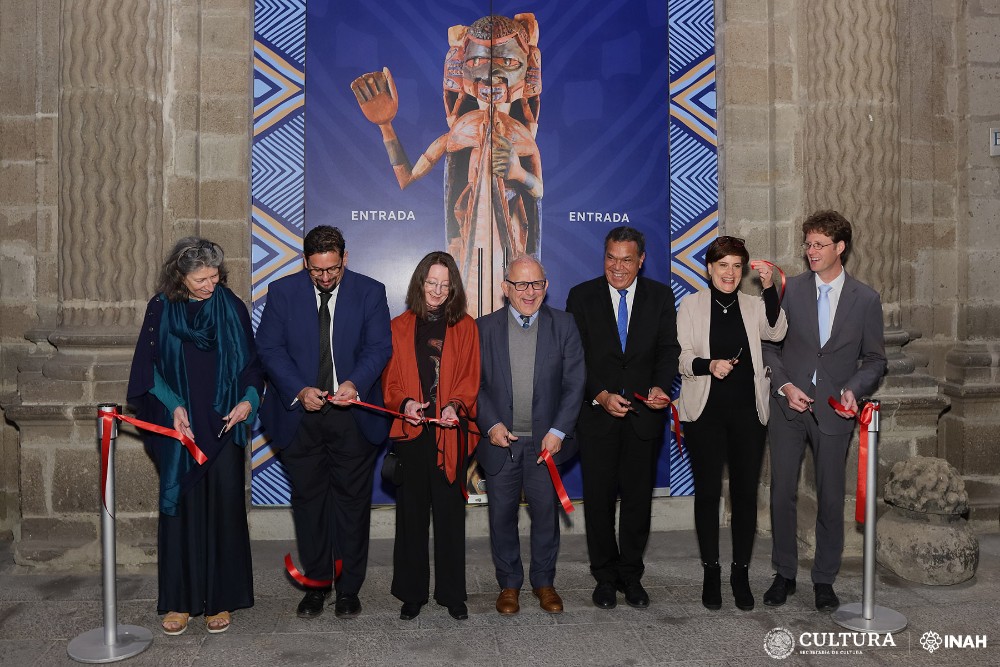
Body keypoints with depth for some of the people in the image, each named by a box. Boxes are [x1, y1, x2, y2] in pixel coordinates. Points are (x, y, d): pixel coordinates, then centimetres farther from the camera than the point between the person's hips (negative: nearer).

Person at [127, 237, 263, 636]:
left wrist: (249, 399, -11)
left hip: (224, 424, 0)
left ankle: (221, 599, 13)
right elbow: (149, 367, 2)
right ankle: (180, 600, 17)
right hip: (180, 424, 0)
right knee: (180, 505, 5)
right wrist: (173, 405, -11)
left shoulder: (231, 307, 2)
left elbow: (251, 360, 5)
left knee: (224, 505, 1)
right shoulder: (161, 309, 1)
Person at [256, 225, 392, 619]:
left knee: (352, 502, 7)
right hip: (300, 415, 1)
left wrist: (355, 383, -23)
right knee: (308, 502, 11)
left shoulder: (370, 292, -1)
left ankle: (349, 589, 21)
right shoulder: (282, 292, 0)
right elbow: (269, 348, -3)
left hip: (353, 416, -1)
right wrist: (299, 390, -17)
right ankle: (316, 585, 26)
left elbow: (379, 347, -5)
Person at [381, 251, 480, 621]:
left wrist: (455, 405, -15)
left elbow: (470, 378, 3)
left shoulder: (465, 327, 8)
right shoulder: (399, 327, 10)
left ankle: (452, 594, 17)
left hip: (449, 432, -1)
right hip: (411, 431, 1)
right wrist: (403, 403, -12)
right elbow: (390, 379, 8)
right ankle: (412, 593, 18)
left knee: (450, 513, 4)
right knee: (411, 513, 6)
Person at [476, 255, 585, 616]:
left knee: (546, 511, 8)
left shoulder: (563, 325, 1)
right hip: (500, 438, 0)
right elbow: (475, 383, 1)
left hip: (545, 439, 0)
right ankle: (509, 583, 27)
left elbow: (575, 381, -2)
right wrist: (490, 424, -11)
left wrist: (559, 430, -9)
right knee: (502, 513, 9)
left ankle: (544, 582, 28)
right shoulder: (485, 327, 2)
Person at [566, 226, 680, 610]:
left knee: (639, 497, 9)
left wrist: (660, 386, -18)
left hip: (643, 413, 1)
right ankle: (605, 576, 23)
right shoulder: (582, 297, 0)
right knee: (599, 498, 7)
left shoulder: (660, 296, 5)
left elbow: (668, 349, 1)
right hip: (597, 412, -1)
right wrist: (600, 395, -16)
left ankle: (631, 575, 24)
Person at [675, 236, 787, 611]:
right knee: (707, 491, 5)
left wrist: (769, 288, -20)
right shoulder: (691, 304, 3)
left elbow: (776, 333, -12)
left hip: (748, 410, 2)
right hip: (705, 410, -1)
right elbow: (682, 357, -3)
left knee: (746, 492, 6)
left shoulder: (754, 305, 7)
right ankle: (711, 572, 19)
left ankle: (741, 572, 21)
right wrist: (708, 364, -22)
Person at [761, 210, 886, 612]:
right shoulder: (789, 290, 1)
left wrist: (853, 390, -12)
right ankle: (784, 574, 21)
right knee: (782, 494, 5)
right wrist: (784, 386, -10)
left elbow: (874, 360, 6)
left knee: (831, 499, 7)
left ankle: (824, 580, 24)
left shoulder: (865, 299, 1)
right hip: (789, 406, 1)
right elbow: (769, 346, 4)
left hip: (833, 412, 0)